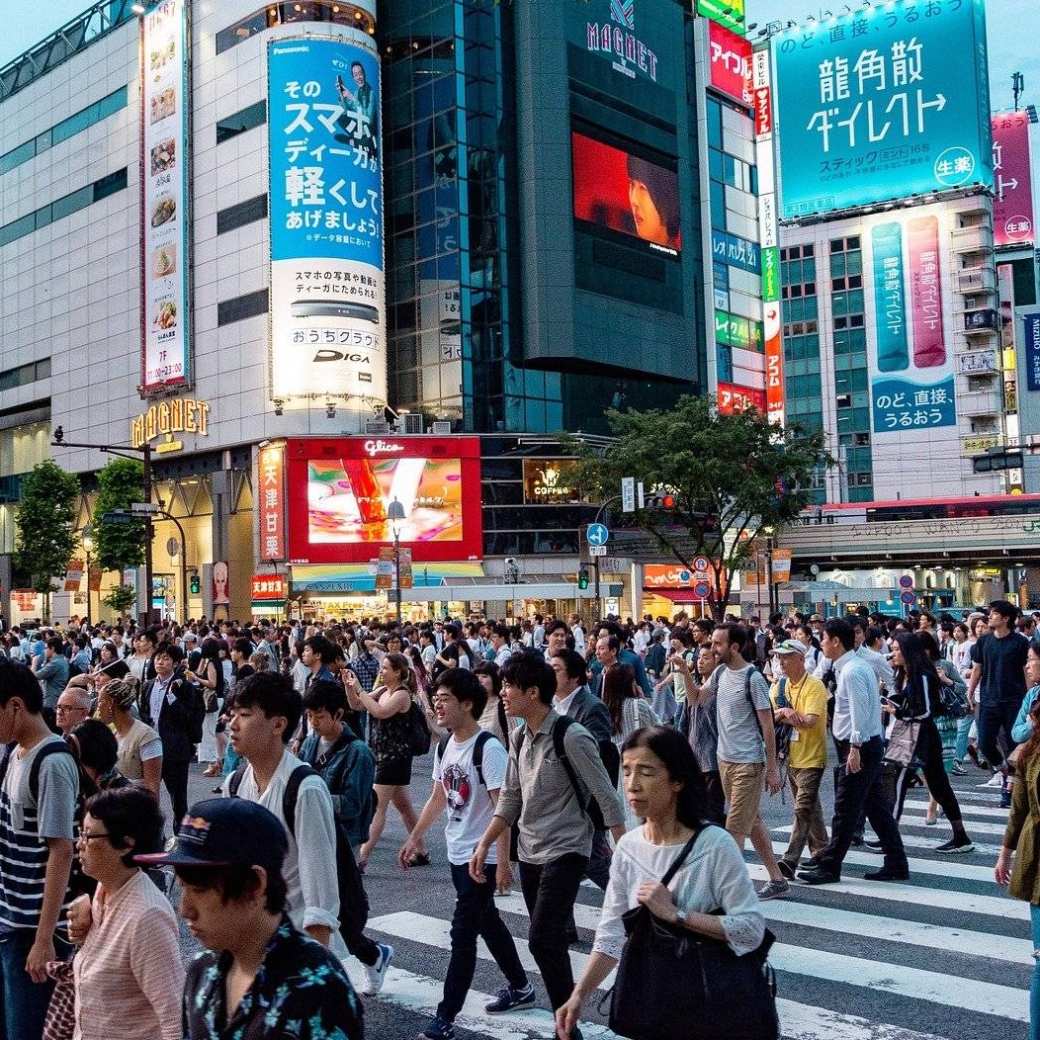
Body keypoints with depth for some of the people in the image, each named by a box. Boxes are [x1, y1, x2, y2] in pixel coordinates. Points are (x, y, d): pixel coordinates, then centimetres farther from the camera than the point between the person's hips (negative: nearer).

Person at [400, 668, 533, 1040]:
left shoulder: (488, 748, -20)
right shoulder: (445, 746, 5)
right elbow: (438, 798, 17)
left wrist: (502, 861, -22)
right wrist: (414, 838, 17)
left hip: (483, 857, -8)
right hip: (457, 853, 8)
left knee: (463, 933, -5)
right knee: (487, 923, 20)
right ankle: (520, 987, 37)